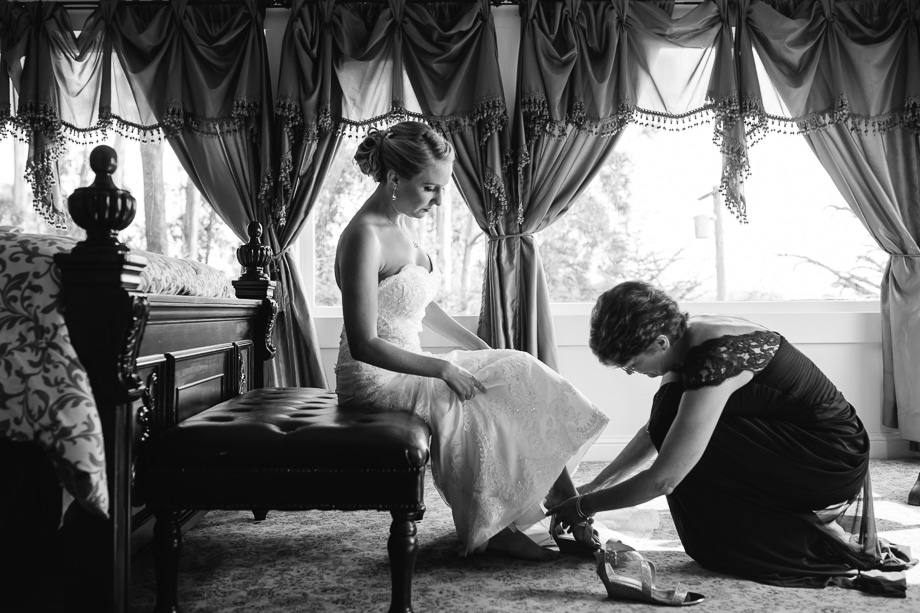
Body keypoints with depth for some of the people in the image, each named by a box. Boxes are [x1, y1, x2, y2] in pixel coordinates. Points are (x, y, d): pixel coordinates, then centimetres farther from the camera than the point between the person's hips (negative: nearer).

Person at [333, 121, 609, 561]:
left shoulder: (398, 225, 8)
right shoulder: (364, 237, -21)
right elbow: (364, 345, -24)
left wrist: (482, 349, 12)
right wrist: (444, 369, -23)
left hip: (406, 368, 9)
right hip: (374, 380, -9)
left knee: (518, 374, 0)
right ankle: (488, 529, 4)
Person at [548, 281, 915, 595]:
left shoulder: (716, 358, -29)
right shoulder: (687, 339, -1)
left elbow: (662, 480, -28)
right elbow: (655, 432, 13)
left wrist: (585, 506, -14)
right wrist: (595, 485, 9)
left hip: (834, 463, -9)